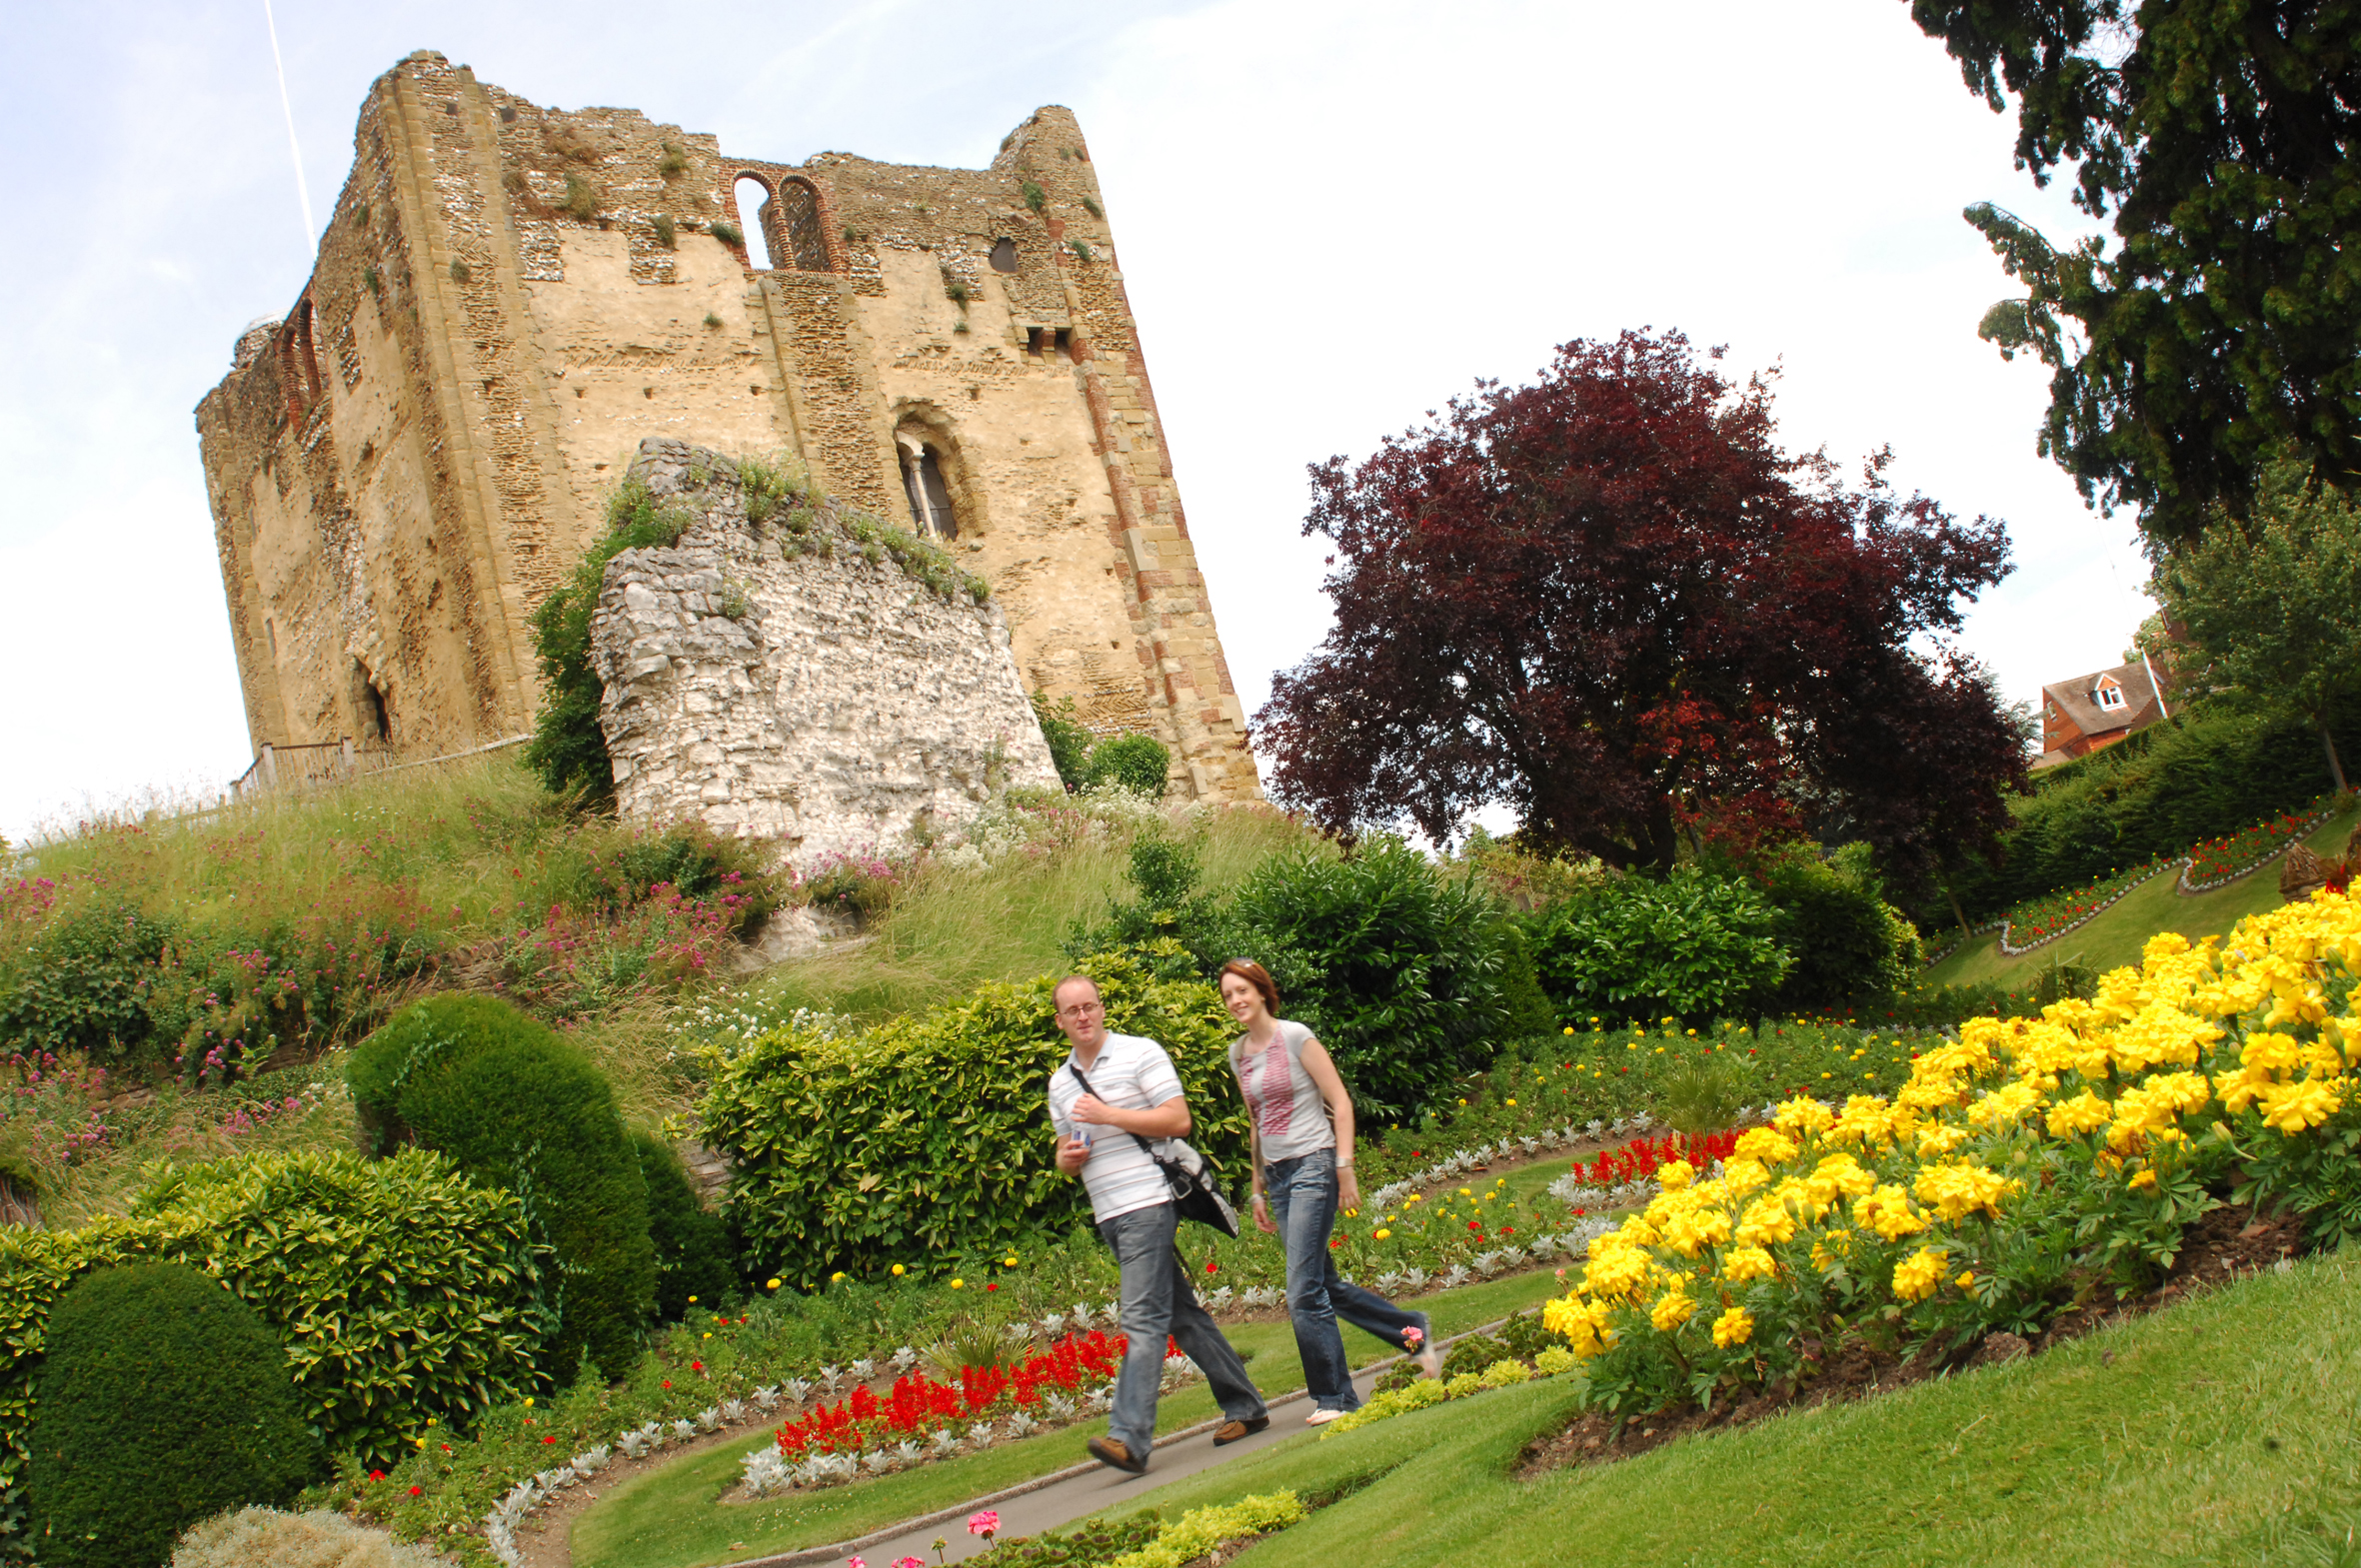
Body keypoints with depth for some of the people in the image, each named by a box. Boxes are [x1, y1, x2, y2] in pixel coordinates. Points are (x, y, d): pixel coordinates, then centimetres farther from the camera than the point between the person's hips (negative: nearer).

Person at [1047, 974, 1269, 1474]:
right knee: (1181, 1314, 11)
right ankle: (1245, 1407, 20)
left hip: (1147, 1203, -7)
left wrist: (1107, 1114, -15)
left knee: (1143, 1319, -13)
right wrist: (1067, 1158, -1)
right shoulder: (1060, 1082, 16)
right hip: (1108, 1215, 7)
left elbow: (1179, 1120, -11)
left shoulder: (1140, 1054, -4)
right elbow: (1065, 1153, 24)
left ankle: (1129, 1437, -19)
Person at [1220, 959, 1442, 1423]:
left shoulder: (1295, 1037, -8)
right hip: (1277, 1175, 7)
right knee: (1326, 1286, 10)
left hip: (1313, 1166, -7)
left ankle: (1334, 1398, 2)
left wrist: (1345, 1167, -13)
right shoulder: (1238, 1054, 11)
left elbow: (1340, 1102, -8)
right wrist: (1259, 1190, 18)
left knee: (1303, 1293, -10)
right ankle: (1412, 1330, 28)